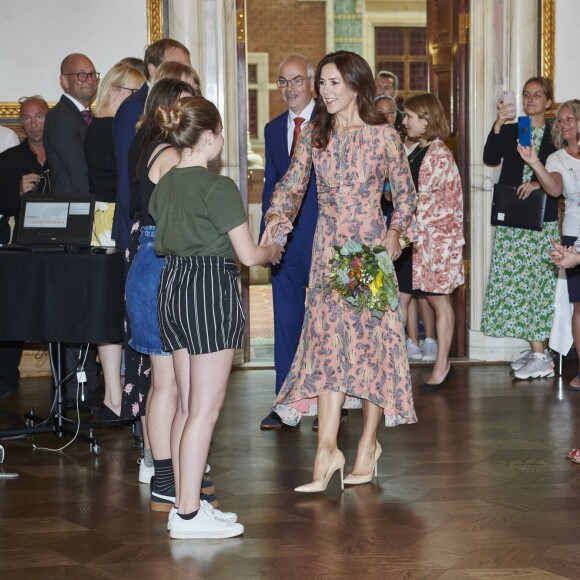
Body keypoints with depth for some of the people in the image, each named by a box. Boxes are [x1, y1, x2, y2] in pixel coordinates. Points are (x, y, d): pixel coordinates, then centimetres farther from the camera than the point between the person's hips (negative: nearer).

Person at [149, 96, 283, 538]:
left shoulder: (165, 185, 9)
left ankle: (185, 502, 20)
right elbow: (247, 254, -12)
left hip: (173, 286, 8)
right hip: (211, 290, -8)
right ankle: (189, 513, 1)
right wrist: (273, 251, 9)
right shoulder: (218, 187, -14)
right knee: (206, 407, -3)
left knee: (189, 404, 14)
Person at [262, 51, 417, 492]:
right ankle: (327, 449, -7)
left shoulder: (383, 135, -3)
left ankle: (369, 443, 15)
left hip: (371, 246, -2)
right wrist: (276, 218, -15)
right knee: (329, 340, -6)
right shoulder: (314, 134, 6)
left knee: (371, 338, 1)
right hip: (328, 248, 2)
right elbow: (292, 184, 4)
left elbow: (405, 193, 4)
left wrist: (395, 233, -10)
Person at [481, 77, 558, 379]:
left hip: (541, 220, -4)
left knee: (535, 282, -7)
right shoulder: (509, 131, 13)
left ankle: (541, 358, -5)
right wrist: (499, 122, -12)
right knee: (515, 281, 3)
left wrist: (539, 184, -15)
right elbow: (490, 158, -4)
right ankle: (537, 350, 13)